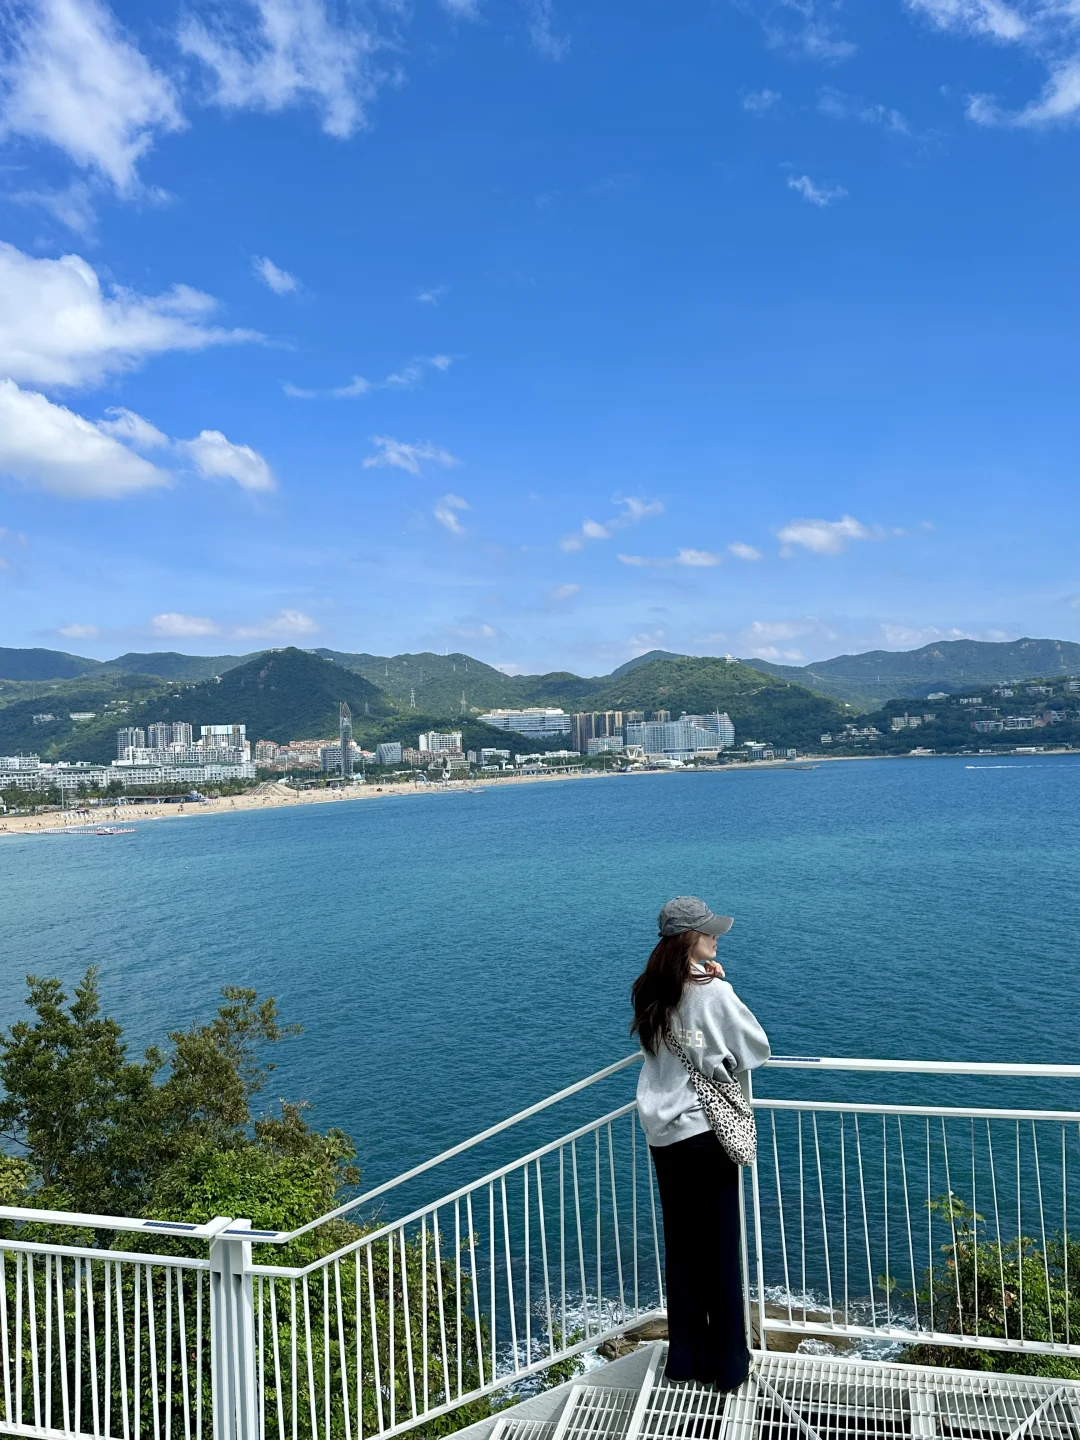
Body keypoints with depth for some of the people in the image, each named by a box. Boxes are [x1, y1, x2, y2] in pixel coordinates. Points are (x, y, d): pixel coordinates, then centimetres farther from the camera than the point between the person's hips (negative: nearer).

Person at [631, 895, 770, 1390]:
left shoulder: (648, 993, 0)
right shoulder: (713, 993, -18)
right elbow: (758, 1049, -8)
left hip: (663, 1134, 6)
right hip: (706, 1130, -5)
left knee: (680, 1247, 16)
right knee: (721, 1249, 9)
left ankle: (686, 1357, 27)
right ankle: (727, 1364, 22)